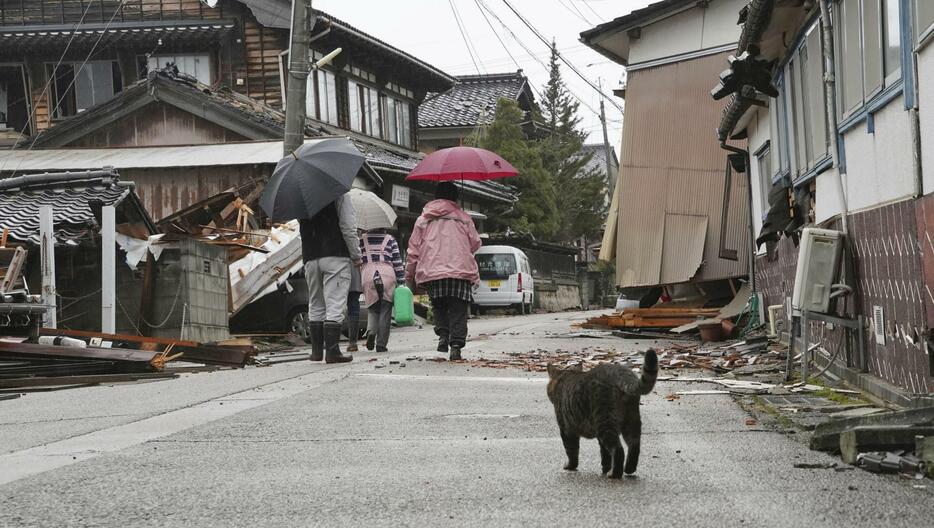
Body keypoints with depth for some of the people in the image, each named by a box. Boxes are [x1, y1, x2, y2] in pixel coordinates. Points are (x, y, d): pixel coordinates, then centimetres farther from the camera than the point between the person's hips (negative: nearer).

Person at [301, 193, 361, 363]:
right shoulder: (340, 196, -5)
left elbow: (302, 230, 16)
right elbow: (348, 228, -9)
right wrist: (356, 256, -2)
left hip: (310, 258, 5)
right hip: (336, 256, -5)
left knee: (315, 306, 14)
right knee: (335, 305, -6)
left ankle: (316, 351, 17)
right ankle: (332, 351, -12)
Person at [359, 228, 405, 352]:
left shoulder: (362, 240, 8)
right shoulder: (390, 239, 7)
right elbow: (397, 262, 4)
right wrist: (401, 280, 7)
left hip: (368, 276, 1)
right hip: (387, 276, -1)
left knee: (372, 309, 12)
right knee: (385, 311, 4)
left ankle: (371, 331, -17)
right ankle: (381, 343, -1)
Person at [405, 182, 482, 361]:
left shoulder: (424, 219, 13)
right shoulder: (463, 218, 11)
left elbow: (413, 250, 10)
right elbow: (475, 243, 14)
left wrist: (410, 276, 17)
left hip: (432, 272, 1)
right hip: (461, 272, -1)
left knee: (439, 307, 20)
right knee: (458, 312, 0)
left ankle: (442, 334, 0)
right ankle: (456, 345, -14)